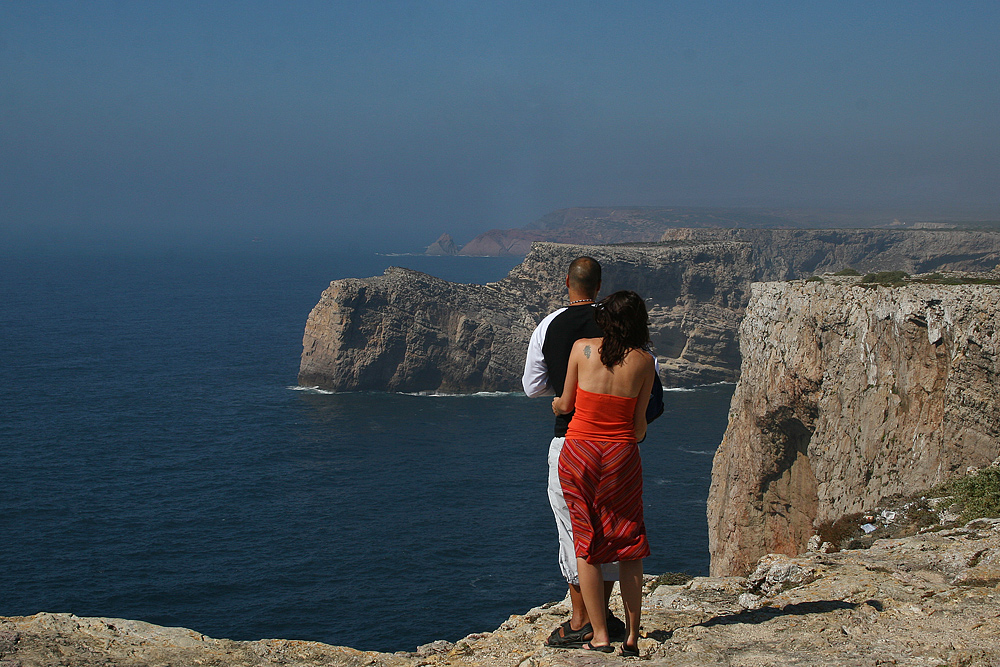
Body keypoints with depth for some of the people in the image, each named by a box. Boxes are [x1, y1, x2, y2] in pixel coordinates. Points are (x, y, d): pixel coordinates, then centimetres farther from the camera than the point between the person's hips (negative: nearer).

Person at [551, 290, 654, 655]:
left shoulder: (582, 348, -3)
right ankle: (632, 636, 12)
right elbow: (639, 423, 2)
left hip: (578, 451, 0)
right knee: (629, 545, 11)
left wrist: (555, 404, 30)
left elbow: (566, 404, 6)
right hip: (622, 456, 0)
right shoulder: (644, 362, -2)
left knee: (585, 544, 7)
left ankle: (599, 635, 6)